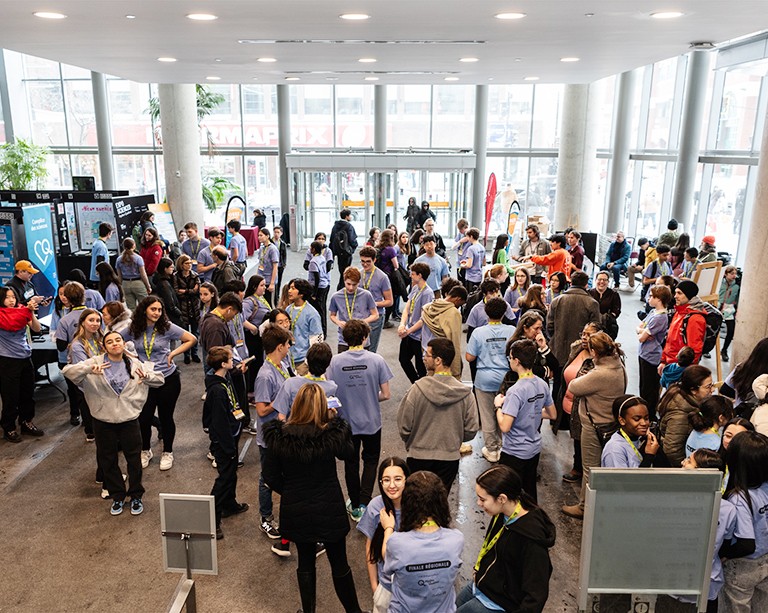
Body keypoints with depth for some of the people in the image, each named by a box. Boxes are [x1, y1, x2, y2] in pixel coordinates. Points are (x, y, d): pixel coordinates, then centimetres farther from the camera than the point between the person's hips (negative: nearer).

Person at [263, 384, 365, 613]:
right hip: (329, 510, -1)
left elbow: (270, 477, -8)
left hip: (296, 511, 2)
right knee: (339, 564, 17)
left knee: (305, 563, 22)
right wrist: (335, 420, 4)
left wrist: (290, 492, 9)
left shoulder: (280, 437, -16)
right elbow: (347, 452, 2)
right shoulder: (332, 434, -21)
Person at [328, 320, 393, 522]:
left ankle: (355, 506, 33)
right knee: (370, 460, 21)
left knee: (351, 463, 20)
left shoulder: (335, 361, -13)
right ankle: (364, 504, 8)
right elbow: (386, 394, -11)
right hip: (371, 422, -1)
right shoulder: (376, 360, -15)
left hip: (346, 422, 1)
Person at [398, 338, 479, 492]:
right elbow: (471, 430, -4)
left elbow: (404, 427, -11)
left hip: (418, 457, -2)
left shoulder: (417, 389, -18)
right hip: (449, 458, 2)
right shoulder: (465, 393, -11)